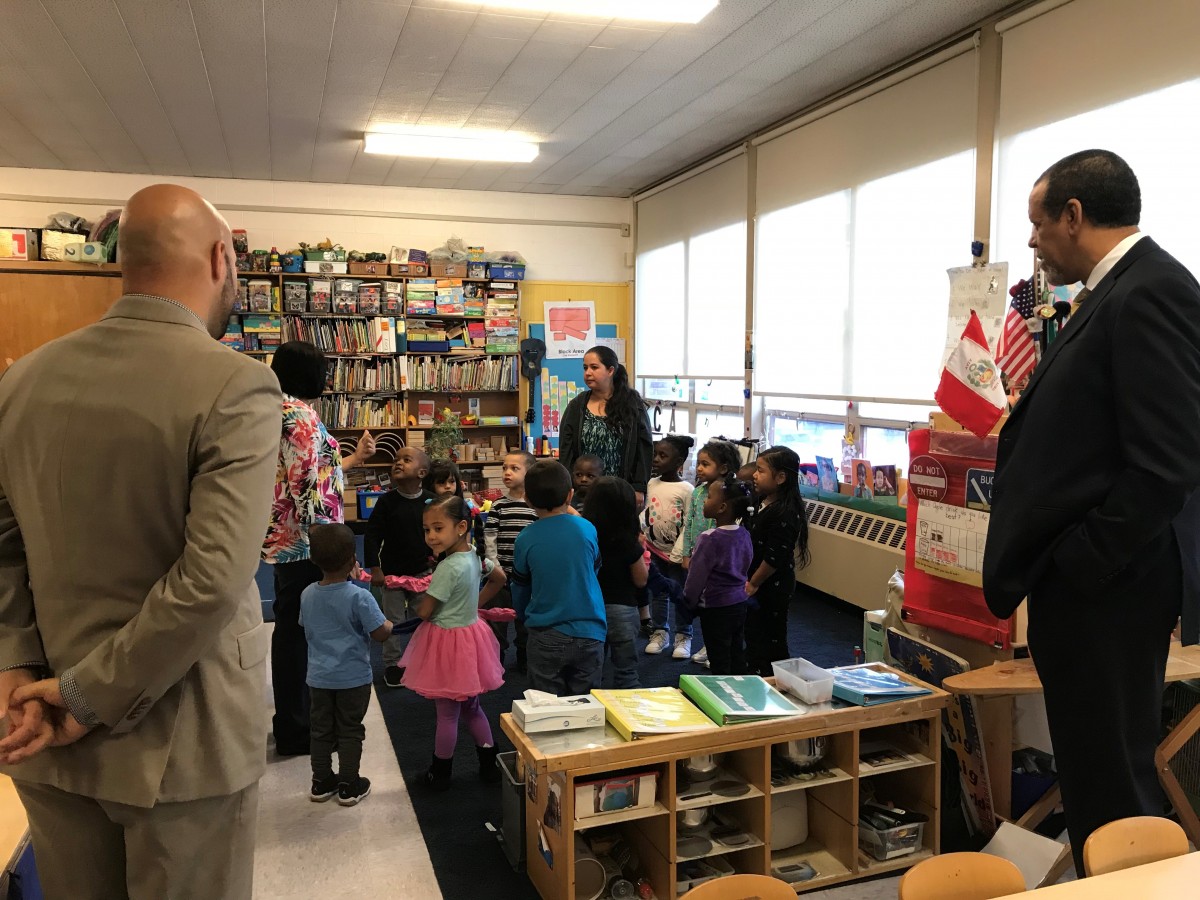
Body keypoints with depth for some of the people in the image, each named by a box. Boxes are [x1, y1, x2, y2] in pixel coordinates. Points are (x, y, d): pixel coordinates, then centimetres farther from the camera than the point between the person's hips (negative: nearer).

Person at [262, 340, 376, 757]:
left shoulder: (279, 411, 14)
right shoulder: (301, 415, -18)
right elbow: (307, 487, -23)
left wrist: (354, 458, 29)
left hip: (283, 541, 10)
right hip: (306, 543, -10)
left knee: (290, 629, 19)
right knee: (301, 632, 0)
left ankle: (290, 721, 33)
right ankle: (296, 730, 12)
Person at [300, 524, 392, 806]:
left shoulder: (308, 594, -5)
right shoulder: (359, 597, -22)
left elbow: (307, 629, 10)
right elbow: (380, 633, -18)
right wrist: (389, 624, 3)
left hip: (319, 677, 4)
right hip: (353, 677, -4)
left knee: (321, 729, 16)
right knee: (350, 731, 9)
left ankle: (321, 783, 28)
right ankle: (349, 786, 18)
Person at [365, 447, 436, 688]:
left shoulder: (431, 501, -6)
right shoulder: (387, 501, -10)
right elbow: (372, 536, -8)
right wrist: (375, 569, -12)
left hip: (422, 572, 1)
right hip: (392, 572, -1)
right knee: (393, 621, 7)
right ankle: (392, 664, 21)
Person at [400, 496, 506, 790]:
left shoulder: (448, 567, -26)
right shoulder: (474, 556, -1)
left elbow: (424, 611, -19)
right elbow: (499, 577, 18)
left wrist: (421, 597, 2)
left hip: (448, 644, -8)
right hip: (470, 632, 8)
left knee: (447, 714, 8)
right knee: (471, 708, 22)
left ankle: (440, 773, 24)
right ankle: (490, 763, 31)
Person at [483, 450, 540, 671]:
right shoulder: (498, 505, -3)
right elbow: (489, 539, -2)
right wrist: (496, 568, -6)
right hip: (502, 573, 0)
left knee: (525, 619, 13)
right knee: (497, 619, 8)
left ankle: (524, 659, 29)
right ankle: (495, 659, 23)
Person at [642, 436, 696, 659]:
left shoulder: (687, 489, -15)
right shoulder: (651, 484, 1)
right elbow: (646, 513, 8)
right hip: (654, 548, 5)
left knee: (679, 593, 6)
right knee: (658, 591, 15)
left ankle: (684, 636, 19)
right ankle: (660, 632, 27)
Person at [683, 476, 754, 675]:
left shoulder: (710, 539, -22)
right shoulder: (744, 535, -2)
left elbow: (697, 575, -14)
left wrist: (689, 601, 1)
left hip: (715, 607, -7)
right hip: (740, 603, 7)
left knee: (719, 661, 4)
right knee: (737, 656, 17)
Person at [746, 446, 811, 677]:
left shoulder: (784, 513, -24)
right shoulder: (764, 503, 7)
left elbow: (774, 558, -25)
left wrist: (753, 583, -14)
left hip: (772, 588, -10)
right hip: (758, 586, 10)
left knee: (772, 642, 1)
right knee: (754, 635, 19)